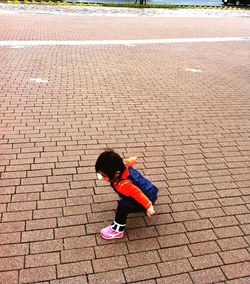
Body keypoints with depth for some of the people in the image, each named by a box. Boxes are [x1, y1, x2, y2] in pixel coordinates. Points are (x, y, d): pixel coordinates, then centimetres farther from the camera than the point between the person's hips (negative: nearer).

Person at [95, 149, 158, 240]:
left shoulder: (122, 185, -37)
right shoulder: (123, 165, -17)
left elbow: (138, 194, -37)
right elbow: (132, 160, 1)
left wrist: (148, 206, -33)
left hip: (147, 198, -9)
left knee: (123, 205, -25)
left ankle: (117, 230, -9)